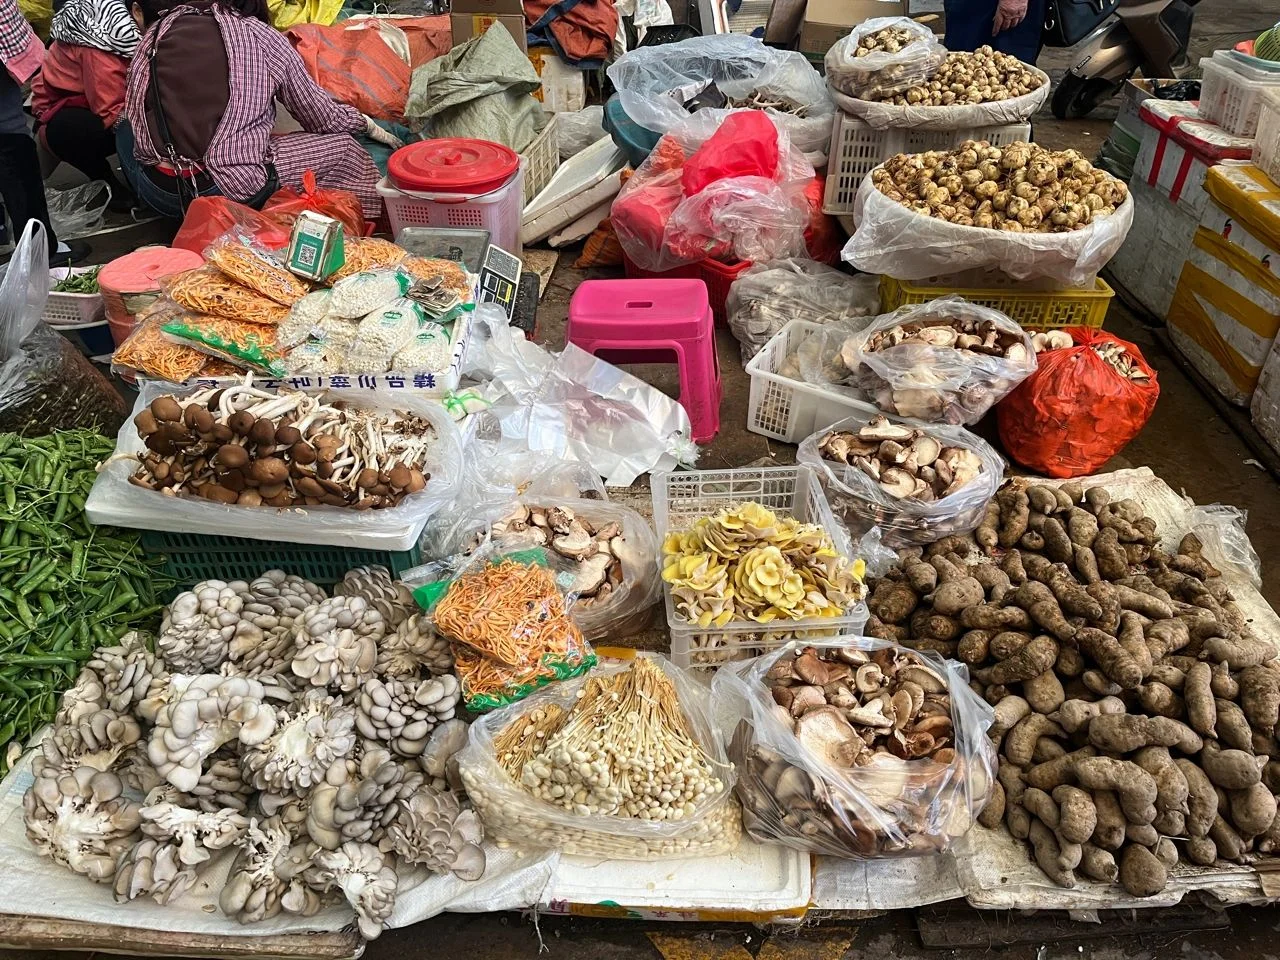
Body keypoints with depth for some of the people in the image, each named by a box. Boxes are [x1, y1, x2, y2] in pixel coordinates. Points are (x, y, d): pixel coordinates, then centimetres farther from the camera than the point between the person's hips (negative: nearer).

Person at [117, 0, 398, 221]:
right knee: (343, 146, 13)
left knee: (124, 127, 35)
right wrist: (367, 125, 29)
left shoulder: (156, 33, 11)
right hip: (232, 191, -3)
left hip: (157, 192, 3)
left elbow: (134, 113, 14)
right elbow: (320, 115, 10)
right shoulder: (261, 36, 3)